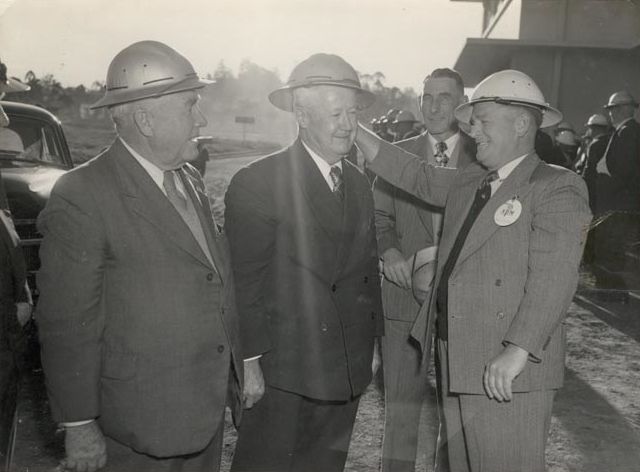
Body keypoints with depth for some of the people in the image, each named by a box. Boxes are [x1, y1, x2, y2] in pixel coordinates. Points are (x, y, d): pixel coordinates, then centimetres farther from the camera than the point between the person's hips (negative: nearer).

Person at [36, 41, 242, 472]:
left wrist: (239, 369, 12)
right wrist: (79, 426, -12)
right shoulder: (82, 197, -19)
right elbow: (67, 326, -16)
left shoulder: (190, 179, 7)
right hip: (143, 423, -7)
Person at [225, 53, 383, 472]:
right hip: (280, 373, -6)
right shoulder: (257, 182, -12)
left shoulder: (359, 183, 9)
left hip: (347, 370, 6)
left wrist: (372, 341, 14)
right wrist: (249, 362, -14)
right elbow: (244, 281, -14)